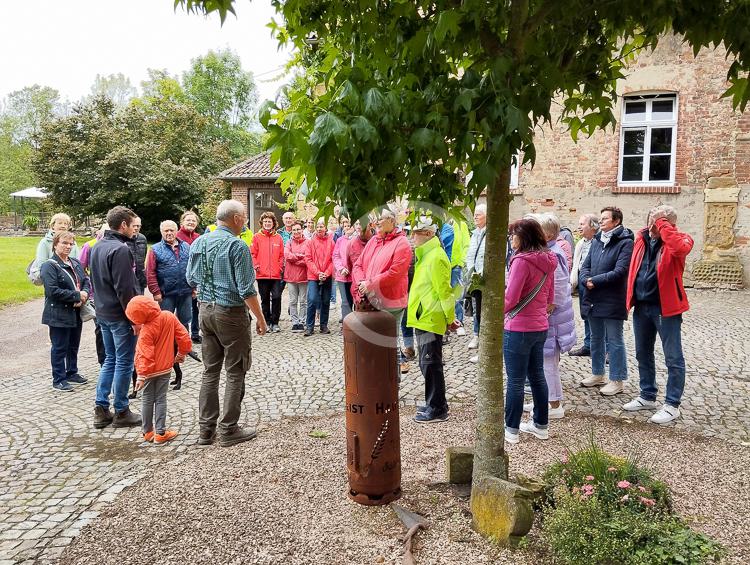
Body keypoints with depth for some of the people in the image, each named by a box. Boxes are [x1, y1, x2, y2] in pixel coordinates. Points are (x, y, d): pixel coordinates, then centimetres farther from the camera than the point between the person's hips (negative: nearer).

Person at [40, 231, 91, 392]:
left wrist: (85, 294, -12)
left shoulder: (75, 263, 10)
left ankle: (72, 373, 33)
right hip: (59, 315, -7)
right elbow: (53, 290, -21)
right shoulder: (49, 266, -12)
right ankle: (58, 380, 13)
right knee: (59, 348, 3)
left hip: (76, 313, 7)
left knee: (74, 345, 18)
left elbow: (86, 281, 10)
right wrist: (77, 296, -19)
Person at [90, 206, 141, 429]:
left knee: (110, 359, 18)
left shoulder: (97, 247, 11)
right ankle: (121, 412, 11)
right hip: (120, 315, -9)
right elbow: (125, 288, -22)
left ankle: (101, 409, 20)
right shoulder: (120, 249, -19)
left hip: (103, 313, 9)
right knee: (124, 363, 2)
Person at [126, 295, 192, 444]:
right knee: (161, 399, 8)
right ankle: (160, 433, 7)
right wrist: (181, 354, 11)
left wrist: (141, 376, -18)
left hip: (150, 370, -3)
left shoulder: (146, 330, -23)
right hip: (165, 367, 3)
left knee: (147, 400, 12)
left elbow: (145, 355, -22)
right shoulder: (169, 316, -9)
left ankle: (147, 432, 21)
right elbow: (184, 337, -3)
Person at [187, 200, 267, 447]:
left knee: (210, 371, 14)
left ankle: (206, 430, 20)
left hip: (205, 310, 7)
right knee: (235, 373, 4)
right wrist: (260, 318, -9)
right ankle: (228, 431, 10)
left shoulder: (198, 243, 5)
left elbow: (191, 279, 14)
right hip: (231, 313, -7)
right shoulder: (237, 245, -16)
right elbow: (246, 289, -17)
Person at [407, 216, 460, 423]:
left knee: (430, 364, -3)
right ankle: (434, 404, 27)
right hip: (423, 318, 10)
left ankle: (437, 409, 7)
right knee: (427, 364, 16)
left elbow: (444, 291, -17)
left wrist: (450, 318, -13)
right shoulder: (425, 255, 15)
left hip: (430, 320, -10)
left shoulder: (436, 258, -17)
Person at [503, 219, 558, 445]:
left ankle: (511, 430, 10)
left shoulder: (522, 260, -19)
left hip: (519, 329, -8)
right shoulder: (547, 260, 7)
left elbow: (510, 298, -18)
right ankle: (541, 425, 27)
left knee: (515, 381, 1)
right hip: (540, 327, 8)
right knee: (537, 376, 17)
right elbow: (550, 297, 14)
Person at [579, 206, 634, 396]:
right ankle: (598, 374, 32)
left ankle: (617, 380, 13)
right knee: (596, 339, 18)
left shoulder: (625, 243, -11)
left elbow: (619, 272, -20)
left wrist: (595, 280, -16)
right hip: (593, 299, 7)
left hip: (613, 301, -7)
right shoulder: (596, 241, 12)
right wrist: (586, 280, -12)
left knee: (614, 341, 2)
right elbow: (585, 266, 9)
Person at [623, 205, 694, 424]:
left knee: (673, 358, 2)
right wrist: (632, 296, 11)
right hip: (641, 306, 7)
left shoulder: (680, 240, -9)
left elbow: (680, 248, -35)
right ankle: (647, 397, 31)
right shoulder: (642, 237, 7)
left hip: (666, 307, -7)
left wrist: (663, 226, -24)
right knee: (643, 354, 17)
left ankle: (672, 406, 11)